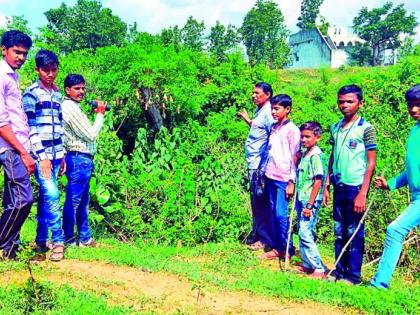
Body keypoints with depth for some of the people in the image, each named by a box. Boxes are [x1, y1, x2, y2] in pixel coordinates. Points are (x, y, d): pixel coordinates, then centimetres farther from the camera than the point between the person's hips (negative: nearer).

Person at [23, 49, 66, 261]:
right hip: (41, 155, -6)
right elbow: (30, 127, -9)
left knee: (46, 197, 10)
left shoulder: (57, 94, 15)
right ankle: (58, 240, -5)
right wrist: (42, 156, -14)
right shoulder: (31, 93, -4)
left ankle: (41, 240, 18)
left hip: (55, 155, 6)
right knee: (51, 195, -13)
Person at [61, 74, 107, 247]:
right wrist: (100, 114, -5)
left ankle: (85, 239, 25)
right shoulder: (71, 109, -16)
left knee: (83, 201, 16)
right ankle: (68, 240, 7)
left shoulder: (71, 107, 17)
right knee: (73, 201, -2)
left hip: (82, 160, 11)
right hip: (79, 159, -11)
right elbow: (90, 134, -14)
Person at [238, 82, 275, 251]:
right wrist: (247, 120, 24)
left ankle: (264, 238, 6)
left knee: (260, 202, -3)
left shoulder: (268, 113, -14)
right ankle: (256, 233, 27)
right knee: (255, 201, 16)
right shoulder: (259, 111, 15)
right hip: (253, 163, 10)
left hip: (260, 164, -10)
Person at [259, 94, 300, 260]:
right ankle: (276, 247, 17)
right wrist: (265, 171, 13)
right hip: (271, 177, 7)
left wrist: (291, 182, -11)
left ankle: (287, 249, 9)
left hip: (283, 179, -7)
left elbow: (295, 157, -9)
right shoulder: (273, 128, 12)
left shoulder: (292, 129, -7)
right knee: (273, 214, 9)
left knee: (281, 214, -5)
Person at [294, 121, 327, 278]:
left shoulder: (315, 155, -14)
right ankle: (307, 264, 24)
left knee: (305, 233, -9)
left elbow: (318, 182, -17)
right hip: (301, 199, 9)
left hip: (310, 201, -9)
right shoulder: (304, 154, 11)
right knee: (303, 233, 13)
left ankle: (319, 268, -2)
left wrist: (309, 205, -18)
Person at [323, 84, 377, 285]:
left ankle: (353, 276, 11)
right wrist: (327, 186, 11)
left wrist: (362, 193, -15)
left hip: (356, 188, -5)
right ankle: (339, 271, 22)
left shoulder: (366, 129, -7)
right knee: (339, 233, 12)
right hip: (339, 187, 6)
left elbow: (371, 163, -9)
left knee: (354, 234, 1)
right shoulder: (335, 128, 10)